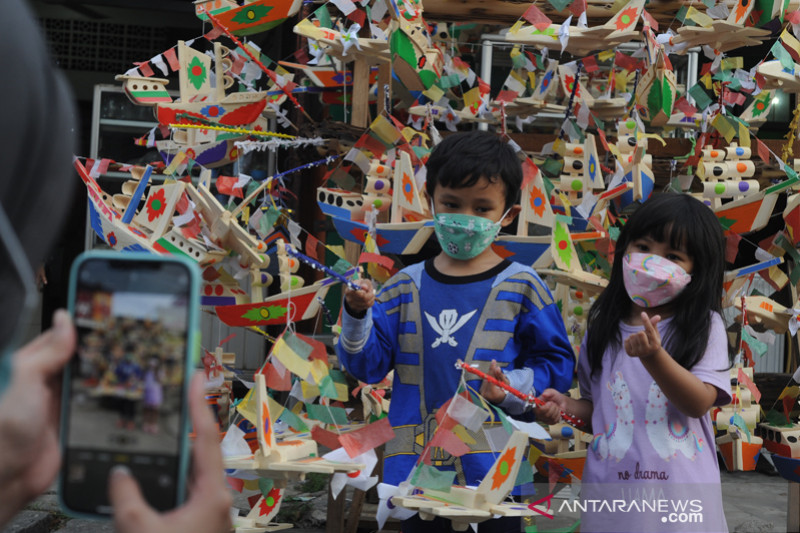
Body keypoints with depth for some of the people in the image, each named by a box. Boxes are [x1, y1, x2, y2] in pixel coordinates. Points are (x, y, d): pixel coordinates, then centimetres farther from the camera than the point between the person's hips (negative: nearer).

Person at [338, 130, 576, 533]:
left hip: (493, 469, -2)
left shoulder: (520, 287, -2)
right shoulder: (405, 288, 5)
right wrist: (357, 316, -13)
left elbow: (557, 363, 0)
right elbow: (368, 364, 3)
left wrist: (511, 388, -16)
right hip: (416, 468, 3)